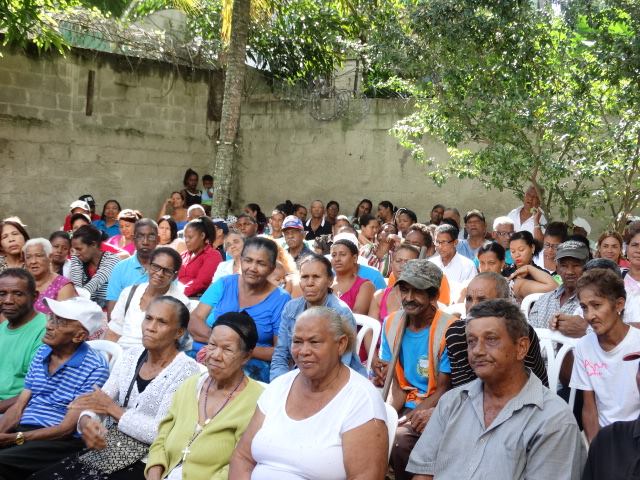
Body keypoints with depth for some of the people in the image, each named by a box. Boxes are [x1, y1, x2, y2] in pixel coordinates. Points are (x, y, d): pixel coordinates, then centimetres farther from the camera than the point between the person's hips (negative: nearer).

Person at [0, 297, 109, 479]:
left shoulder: (94, 367, -11)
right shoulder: (41, 353, 12)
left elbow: (67, 428, -13)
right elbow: (18, 406, 10)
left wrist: (15, 438, -19)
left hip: (62, 441, -6)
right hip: (23, 430, 7)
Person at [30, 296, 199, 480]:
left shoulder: (186, 370, -13)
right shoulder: (132, 355, 8)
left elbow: (161, 432, -19)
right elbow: (97, 403, 5)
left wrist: (112, 408, -13)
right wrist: (86, 420, -18)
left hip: (144, 463, -6)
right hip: (104, 453, 6)